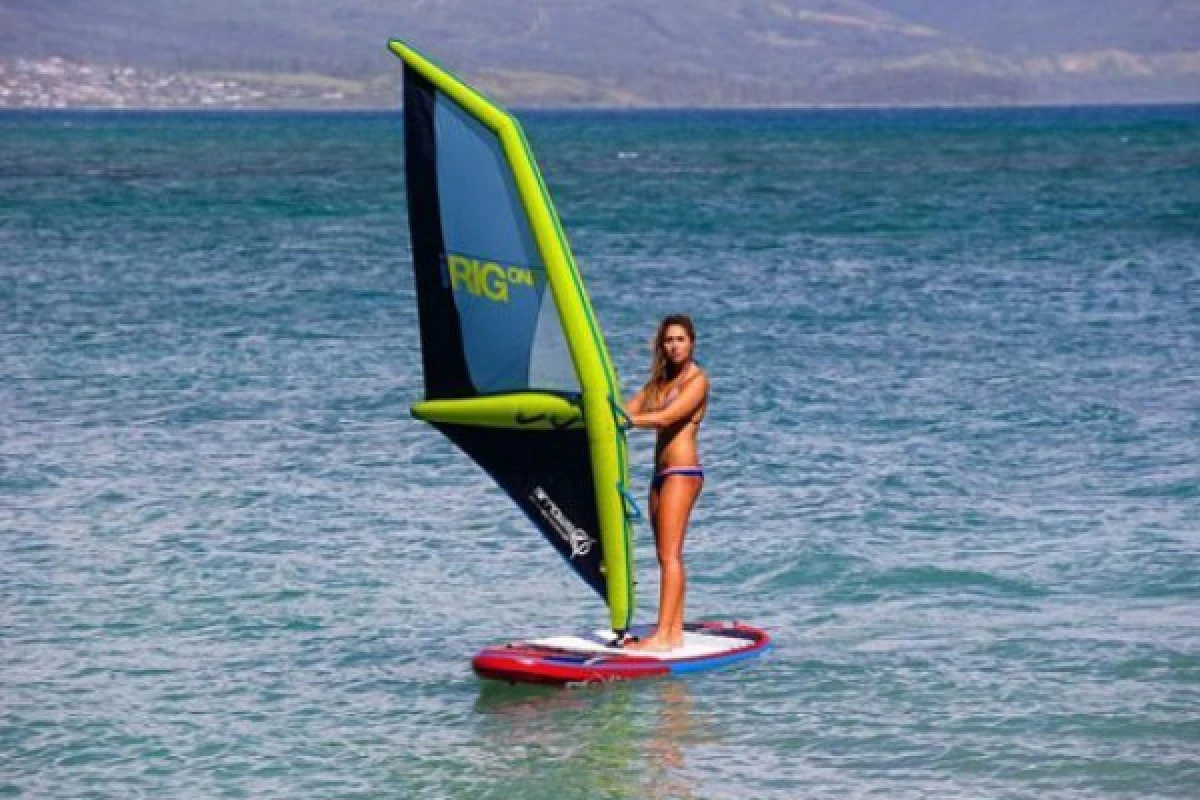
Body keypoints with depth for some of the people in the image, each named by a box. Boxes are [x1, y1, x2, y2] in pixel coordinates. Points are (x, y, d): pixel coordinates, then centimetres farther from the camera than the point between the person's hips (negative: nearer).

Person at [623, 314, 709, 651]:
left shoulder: (697, 380, -7)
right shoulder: (659, 381, 19)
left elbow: (665, 418, -19)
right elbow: (629, 410, 11)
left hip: (682, 472, -9)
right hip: (661, 473, 9)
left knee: (669, 555, -13)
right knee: (667, 556, 7)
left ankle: (663, 636, -18)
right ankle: (675, 632, 9)